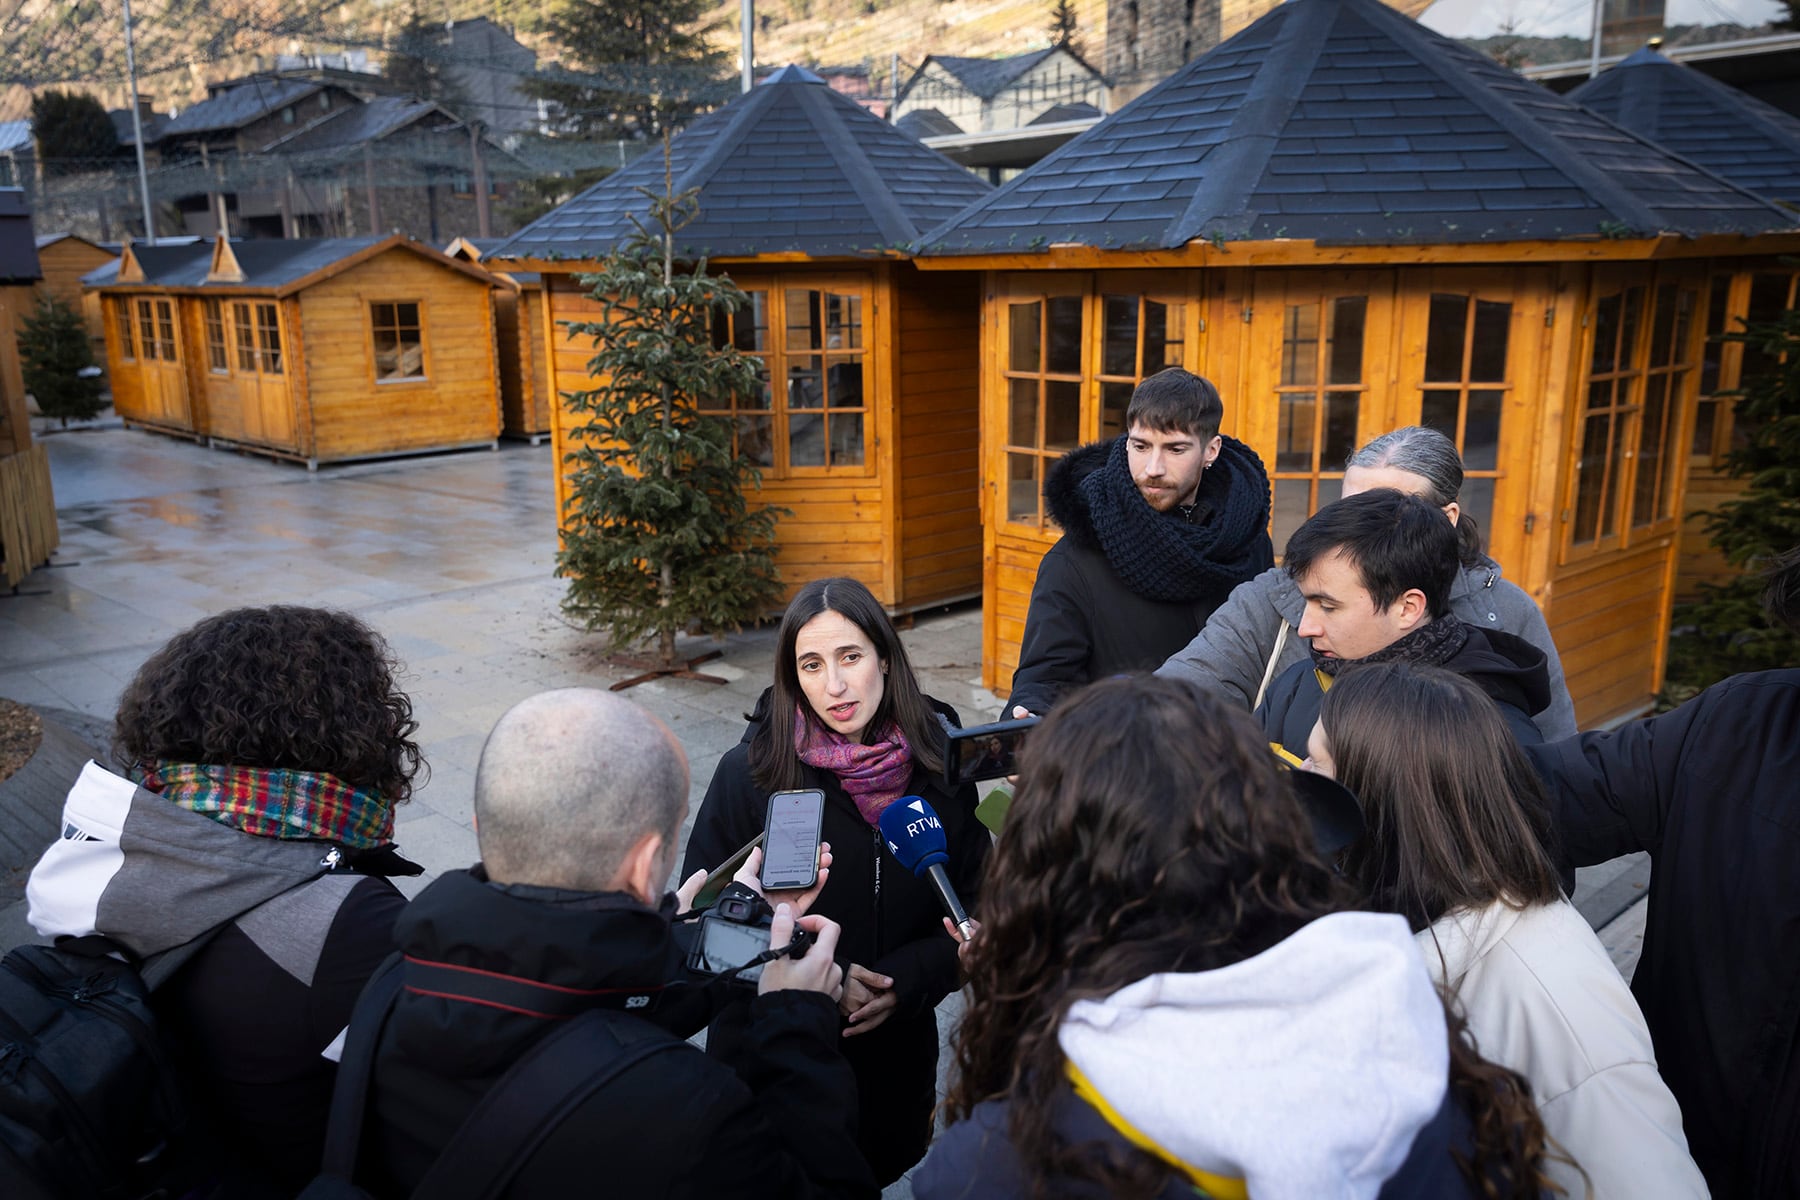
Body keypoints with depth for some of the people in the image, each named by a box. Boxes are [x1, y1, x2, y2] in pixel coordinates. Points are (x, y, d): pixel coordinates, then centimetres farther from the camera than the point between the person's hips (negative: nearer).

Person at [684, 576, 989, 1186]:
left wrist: (907, 980, -19)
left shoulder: (942, 763, -10)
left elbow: (977, 907, -3)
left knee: (888, 1171, 24)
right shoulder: (750, 771, -16)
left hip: (897, 1059, 2)